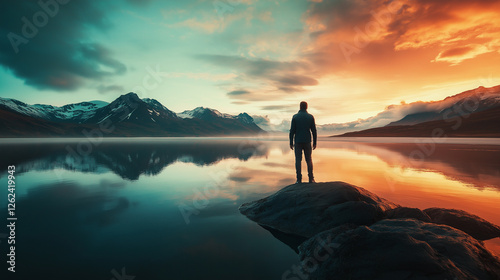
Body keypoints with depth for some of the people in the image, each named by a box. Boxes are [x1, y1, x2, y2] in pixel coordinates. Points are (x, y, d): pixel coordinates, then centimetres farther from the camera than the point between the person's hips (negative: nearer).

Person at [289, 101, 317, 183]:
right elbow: (314, 131, 1)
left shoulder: (295, 117, -2)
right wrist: (315, 142, 8)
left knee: (298, 160, 2)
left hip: (298, 142, -1)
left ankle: (299, 179, 1)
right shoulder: (310, 117, 2)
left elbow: (292, 131, -4)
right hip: (307, 142, 1)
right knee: (309, 160, 8)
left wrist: (291, 143, 2)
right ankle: (311, 179, 8)